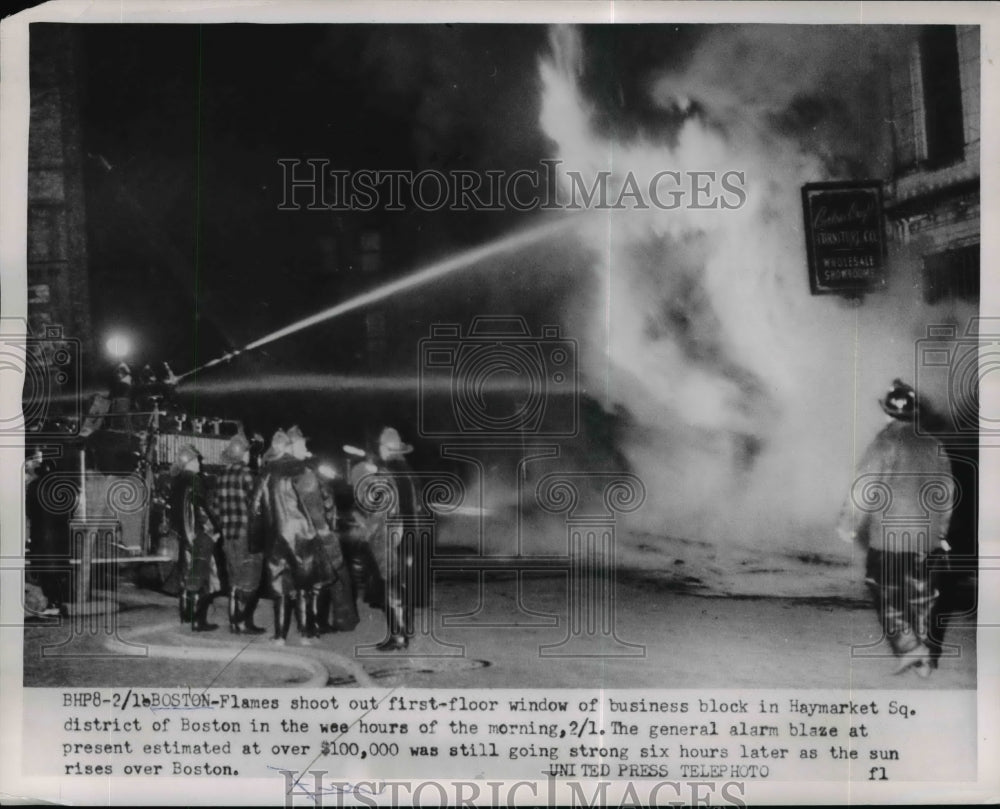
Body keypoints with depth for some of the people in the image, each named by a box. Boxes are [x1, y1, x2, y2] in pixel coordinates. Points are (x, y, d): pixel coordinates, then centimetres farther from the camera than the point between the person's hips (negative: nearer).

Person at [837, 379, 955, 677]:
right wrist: (939, 531, 22)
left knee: (885, 591, 6)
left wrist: (849, 525, -4)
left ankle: (908, 645, -4)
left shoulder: (884, 444, -11)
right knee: (921, 594, 13)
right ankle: (926, 658, 19)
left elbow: (865, 487, -14)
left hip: (888, 535, -5)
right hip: (925, 536, 5)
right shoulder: (933, 446, 5)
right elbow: (946, 492, 12)